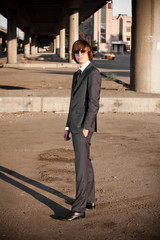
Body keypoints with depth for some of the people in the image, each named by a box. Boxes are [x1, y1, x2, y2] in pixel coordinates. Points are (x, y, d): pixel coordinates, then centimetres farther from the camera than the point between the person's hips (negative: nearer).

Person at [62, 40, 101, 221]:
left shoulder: (93, 73, -10)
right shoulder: (77, 75, 18)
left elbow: (93, 103, -16)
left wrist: (86, 127, -20)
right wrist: (68, 127, 17)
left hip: (84, 126, -9)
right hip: (75, 125, 9)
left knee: (81, 166, -10)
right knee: (85, 162, 16)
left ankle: (79, 208, -8)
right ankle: (89, 199, 28)